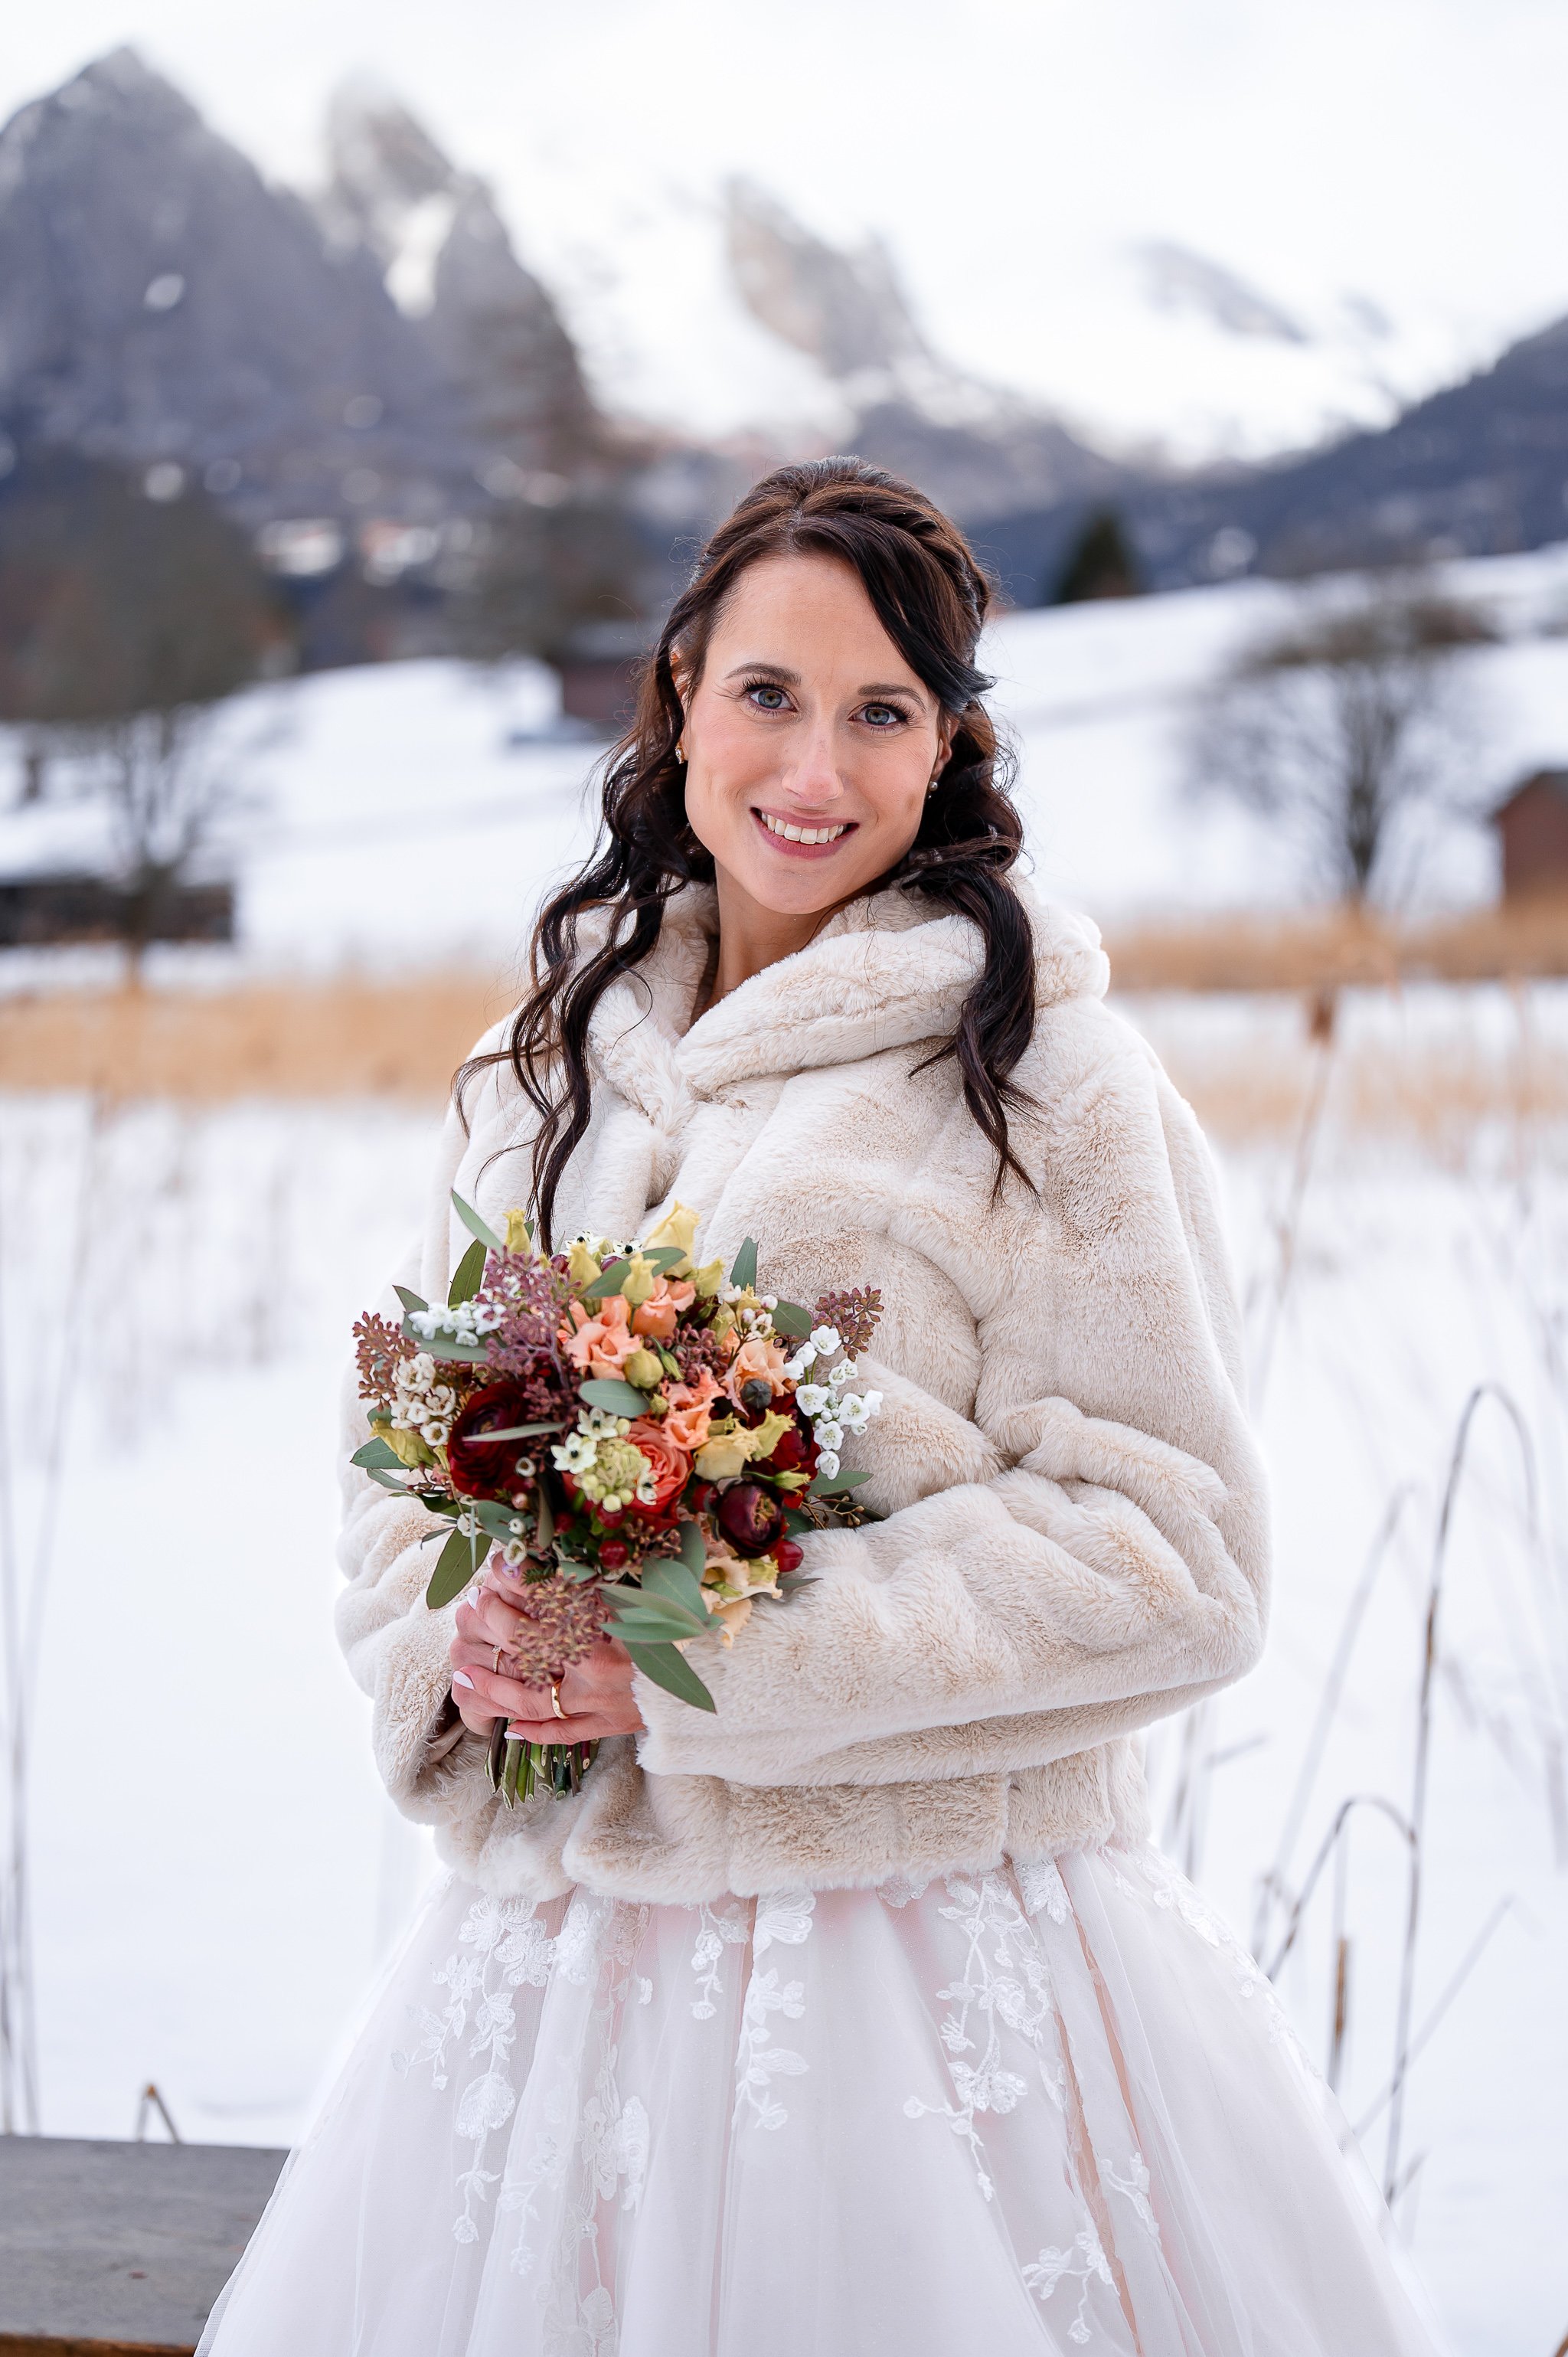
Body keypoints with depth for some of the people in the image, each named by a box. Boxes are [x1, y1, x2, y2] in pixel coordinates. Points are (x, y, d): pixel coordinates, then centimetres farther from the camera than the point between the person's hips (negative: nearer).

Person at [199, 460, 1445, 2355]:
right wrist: (458, 1640, -7)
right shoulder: (546, 1064, 10)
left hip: (925, 1948, -4)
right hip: (559, 1954, 5)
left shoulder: (1036, 1078, -8)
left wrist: (714, 1658, -16)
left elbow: (1171, 1552, -12)